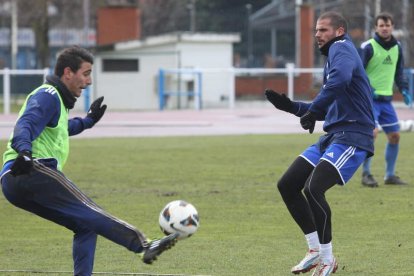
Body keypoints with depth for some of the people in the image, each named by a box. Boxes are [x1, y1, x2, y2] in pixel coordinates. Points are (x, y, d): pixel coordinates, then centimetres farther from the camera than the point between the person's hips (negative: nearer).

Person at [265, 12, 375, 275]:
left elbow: (340, 78, -32)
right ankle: (316, 250, 14)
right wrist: (290, 106, 19)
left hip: (351, 137, -10)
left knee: (313, 189, -23)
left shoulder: (341, 48, -7)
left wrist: (312, 110, -27)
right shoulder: (334, 55, 23)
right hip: (332, 136, 10)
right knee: (287, 185, 7)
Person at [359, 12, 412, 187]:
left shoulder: (397, 48, 9)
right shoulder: (368, 47, -10)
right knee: (372, 132, -19)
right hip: (369, 99, -6)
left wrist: (404, 90, 5)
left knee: (394, 135, 5)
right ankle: (366, 174, -8)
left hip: (386, 99, 6)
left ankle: (390, 175, 18)